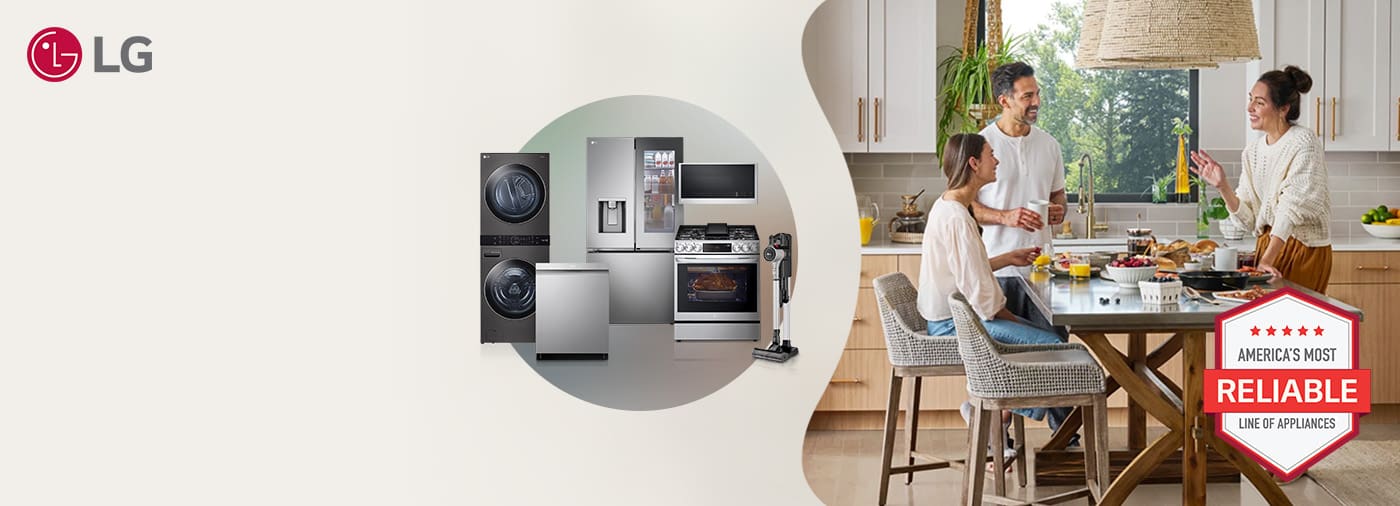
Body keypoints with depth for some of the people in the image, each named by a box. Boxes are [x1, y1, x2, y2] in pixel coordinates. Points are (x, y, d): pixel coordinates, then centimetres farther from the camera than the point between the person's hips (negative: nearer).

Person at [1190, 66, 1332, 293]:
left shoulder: (1304, 142, -12)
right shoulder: (1252, 150, 7)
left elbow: (1292, 207, -20)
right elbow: (1248, 220, 5)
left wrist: (1266, 260, -25)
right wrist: (1222, 186, -11)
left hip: (1305, 249, -6)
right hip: (1266, 244, 6)